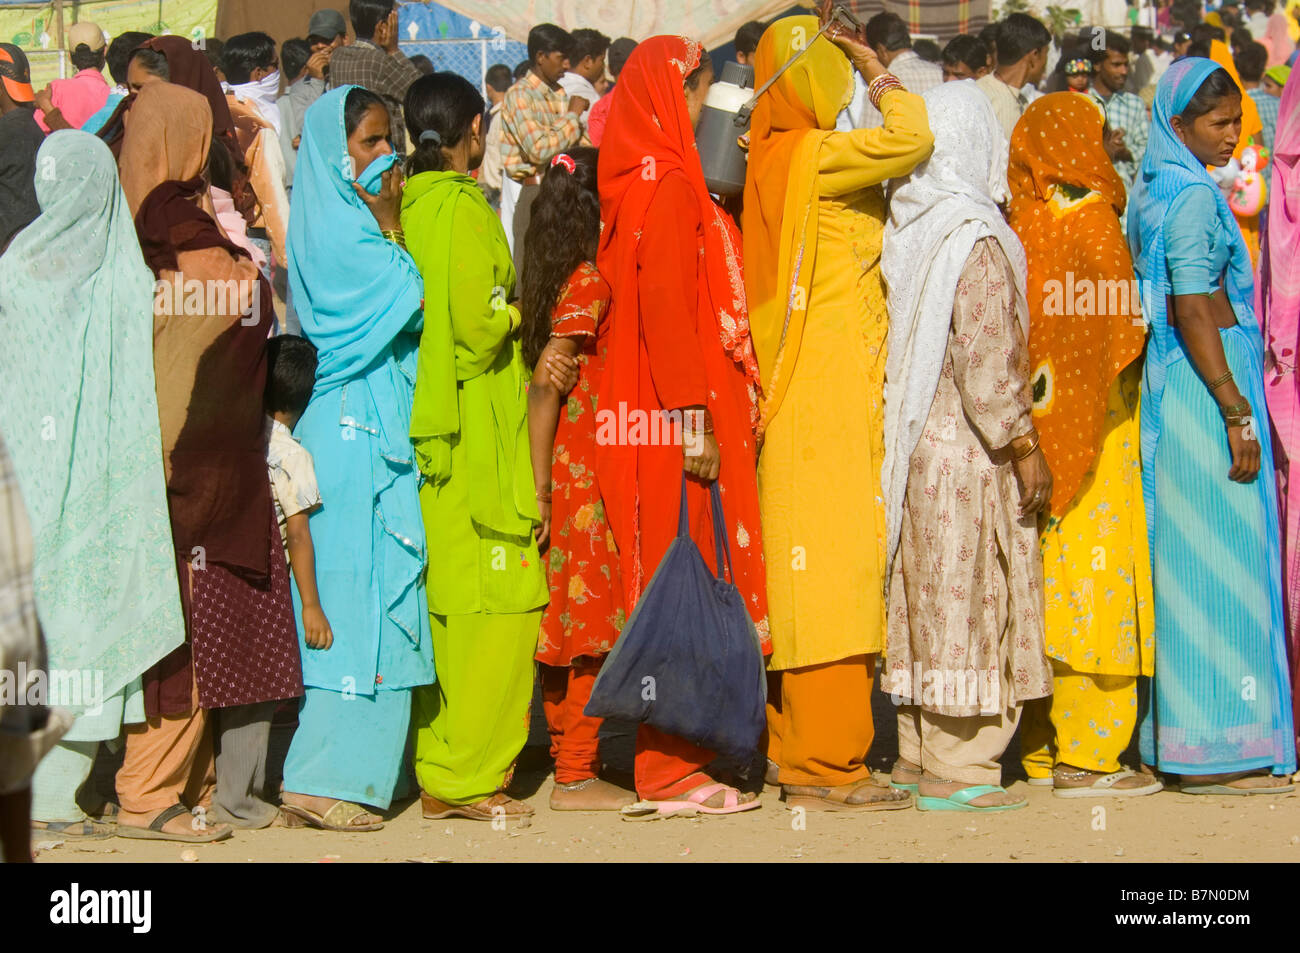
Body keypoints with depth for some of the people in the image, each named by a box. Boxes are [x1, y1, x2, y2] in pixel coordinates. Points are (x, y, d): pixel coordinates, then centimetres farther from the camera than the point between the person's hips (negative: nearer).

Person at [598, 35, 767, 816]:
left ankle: (674, 758, 21)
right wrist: (692, 415, -22)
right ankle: (672, 771, 2)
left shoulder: (656, 182, 15)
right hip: (683, 417, -9)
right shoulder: (669, 188, -13)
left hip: (678, 419, 9)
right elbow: (666, 305, -20)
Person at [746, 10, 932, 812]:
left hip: (808, 398, 9)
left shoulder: (780, 158, 14)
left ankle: (796, 749, 20)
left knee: (808, 570, 13)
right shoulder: (807, 156, -13)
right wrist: (879, 71, -6)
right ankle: (828, 766, -4)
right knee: (836, 568, -7)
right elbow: (911, 139, -23)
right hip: (827, 399, -9)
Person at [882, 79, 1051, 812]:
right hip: (969, 450, -8)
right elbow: (986, 359, -17)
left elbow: (912, 346, 10)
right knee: (969, 598, -1)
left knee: (927, 596, 13)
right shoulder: (976, 240, -15)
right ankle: (957, 771, 4)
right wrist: (1024, 445, -12)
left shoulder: (909, 227, 8)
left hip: (920, 442, 8)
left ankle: (918, 754, 22)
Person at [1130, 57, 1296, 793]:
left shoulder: (1153, 190, 14)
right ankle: (1213, 752, -1)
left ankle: (1176, 734, 18)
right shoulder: (1192, 195, -14)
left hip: (1170, 385, 9)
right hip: (1206, 386, -9)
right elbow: (1194, 310, -19)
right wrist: (1237, 413, -19)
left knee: (1185, 563, 12)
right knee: (1218, 563, -5)